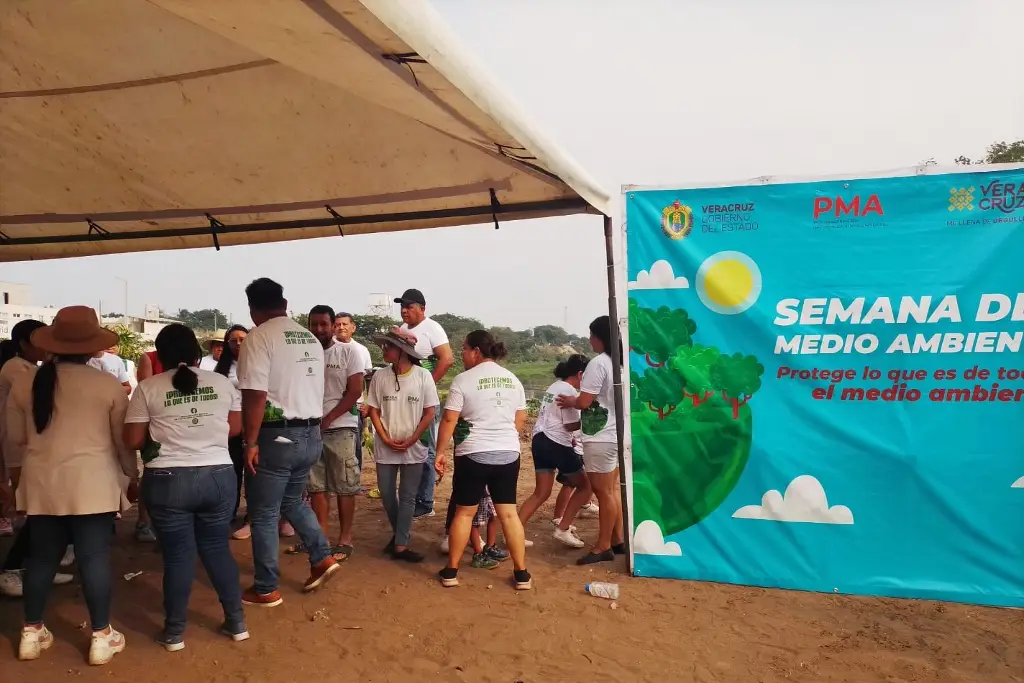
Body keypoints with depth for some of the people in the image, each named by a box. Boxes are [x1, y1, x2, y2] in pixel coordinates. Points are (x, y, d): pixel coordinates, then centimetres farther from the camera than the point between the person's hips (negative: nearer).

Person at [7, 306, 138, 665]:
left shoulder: (25, 382, 2)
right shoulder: (108, 385, -8)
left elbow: (15, 436, 13)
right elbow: (123, 440, -1)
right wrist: (133, 476, 13)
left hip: (41, 484, 4)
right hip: (91, 484, -4)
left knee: (42, 556, 16)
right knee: (94, 558, 2)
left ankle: (31, 632, 27)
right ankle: (101, 636, 10)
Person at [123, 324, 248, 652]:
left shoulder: (148, 388, -3)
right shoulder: (222, 383, 4)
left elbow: (132, 440, -3)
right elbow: (235, 428, 10)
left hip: (168, 481, -2)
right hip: (218, 476, 2)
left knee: (177, 554, 7)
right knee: (218, 549, 14)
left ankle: (174, 632, 20)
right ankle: (237, 622, 21)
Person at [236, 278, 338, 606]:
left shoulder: (259, 337, -12)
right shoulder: (311, 338, 12)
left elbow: (255, 395, -20)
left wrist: (251, 442, -15)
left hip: (277, 437, -7)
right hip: (311, 435, 7)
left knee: (264, 515, 7)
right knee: (291, 501, 26)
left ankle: (266, 589, 16)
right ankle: (322, 558, 21)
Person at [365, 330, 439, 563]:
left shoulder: (423, 376, -8)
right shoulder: (380, 377, -2)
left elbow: (429, 413, -5)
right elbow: (373, 411, 3)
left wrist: (410, 441, -12)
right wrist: (386, 439, -9)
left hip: (414, 448, -2)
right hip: (385, 447, 2)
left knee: (407, 496, 2)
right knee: (387, 494, 10)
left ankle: (401, 545, 8)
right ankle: (398, 534, 32)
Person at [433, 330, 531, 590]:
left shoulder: (463, 379, -8)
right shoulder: (512, 380, 7)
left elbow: (449, 420, -10)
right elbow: (520, 418, 14)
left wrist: (440, 452, -2)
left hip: (473, 454, -4)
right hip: (508, 454, 4)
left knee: (464, 512, 8)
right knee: (508, 513, 9)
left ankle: (451, 571, 16)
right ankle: (521, 574, 11)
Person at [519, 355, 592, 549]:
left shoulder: (554, 387, 19)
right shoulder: (569, 391, -11)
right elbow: (571, 425, -13)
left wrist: (569, 437, 17)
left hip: (540, 440, 9)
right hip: (557, 444, -9)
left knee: (541, 493, 10)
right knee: (584, 485, 8)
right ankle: (563, 529, 5)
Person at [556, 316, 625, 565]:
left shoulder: (598, 363, -18)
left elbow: (584, 402, -18)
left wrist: (570, 401, 2)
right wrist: (576, 402, 19)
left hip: (600, 438, -9)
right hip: (616, 434, 9)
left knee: (603, 492, -1)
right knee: (612, 491, 17)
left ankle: (603, 547, 8)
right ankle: (617, 541, 25)